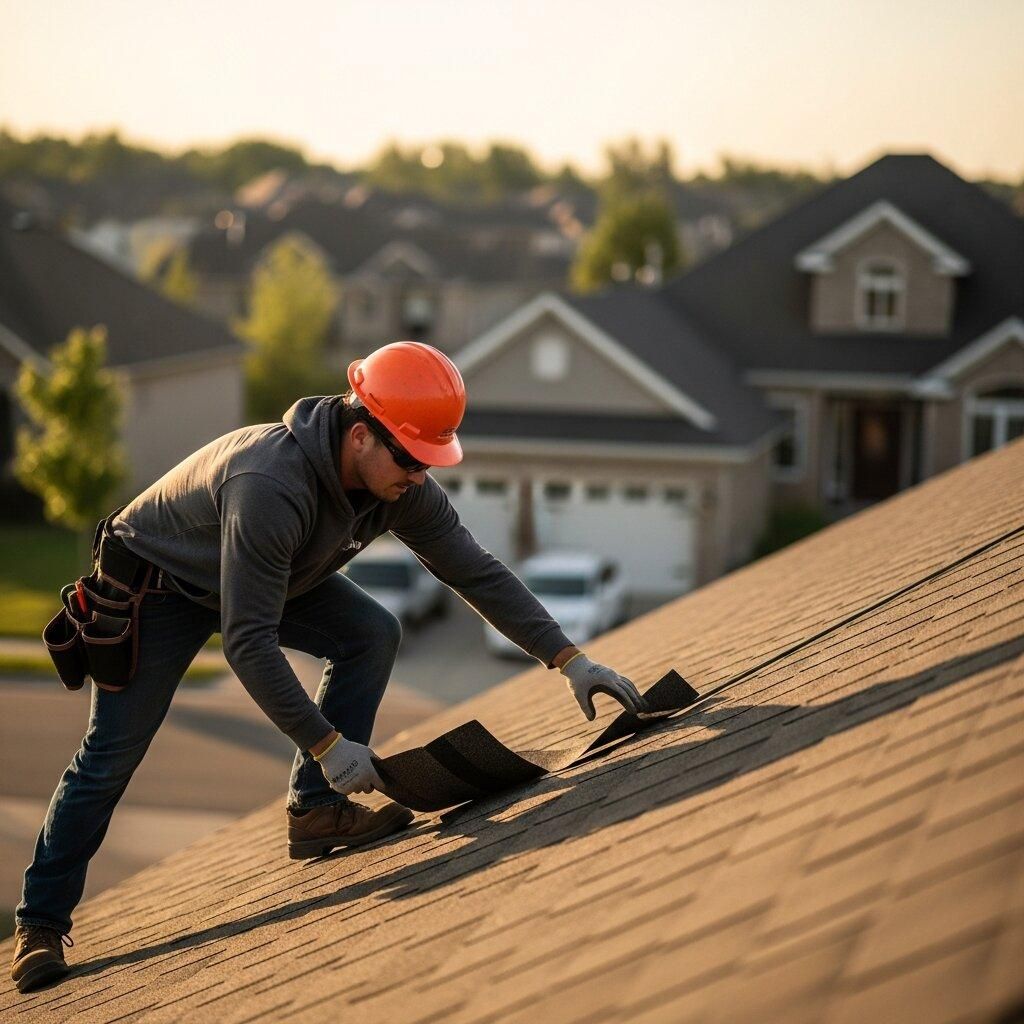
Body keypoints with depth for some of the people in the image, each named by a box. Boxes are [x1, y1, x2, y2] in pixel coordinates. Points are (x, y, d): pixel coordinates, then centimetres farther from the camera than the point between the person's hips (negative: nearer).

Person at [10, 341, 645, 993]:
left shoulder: (401, 486, -19)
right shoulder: (270, 485, -43)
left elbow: (478, 573, -11)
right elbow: (247, 642, -41)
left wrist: (569, 658, -18)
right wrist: (325, 743, -40)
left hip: (270, 576, 7)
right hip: (155, 584, -7)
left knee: (373, 634, -13)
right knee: (113, 754, -8)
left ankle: (316, 811, -6)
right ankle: (41, 924, 6)